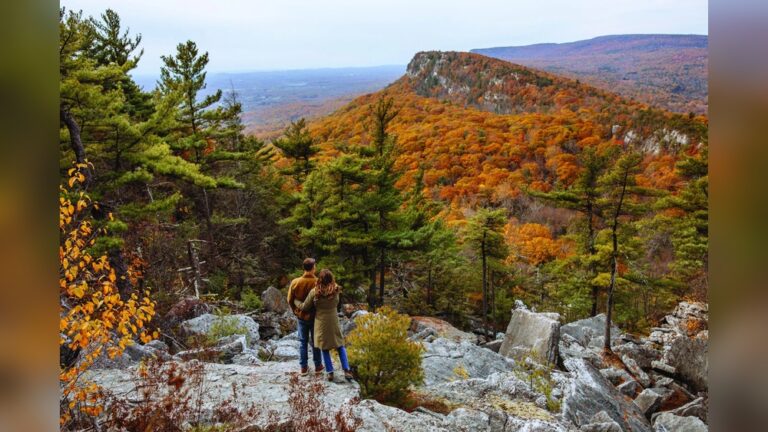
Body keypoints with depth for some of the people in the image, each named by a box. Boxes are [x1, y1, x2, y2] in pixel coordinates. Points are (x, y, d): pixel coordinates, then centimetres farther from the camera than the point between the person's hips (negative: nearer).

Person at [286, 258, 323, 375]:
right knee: (315, 341, 13)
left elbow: (290, 300, -1)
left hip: (301, 317, 2)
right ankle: (318, 366, 22)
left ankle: (304, 367, 19)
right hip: (314, 316, -2)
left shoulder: (295, 282, -11)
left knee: (303, 342, 14)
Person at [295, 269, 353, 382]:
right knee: (340, 346, 14)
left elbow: (304, 307, -4)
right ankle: (347, 370, 8)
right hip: (334, 323, 1)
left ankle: (330, 372, 16)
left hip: (321, 324, -1)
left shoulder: (314, 292, -13)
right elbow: (336, 304, 0)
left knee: (325, 349, 13)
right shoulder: (336, 290, -10)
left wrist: (295, 301, 13)